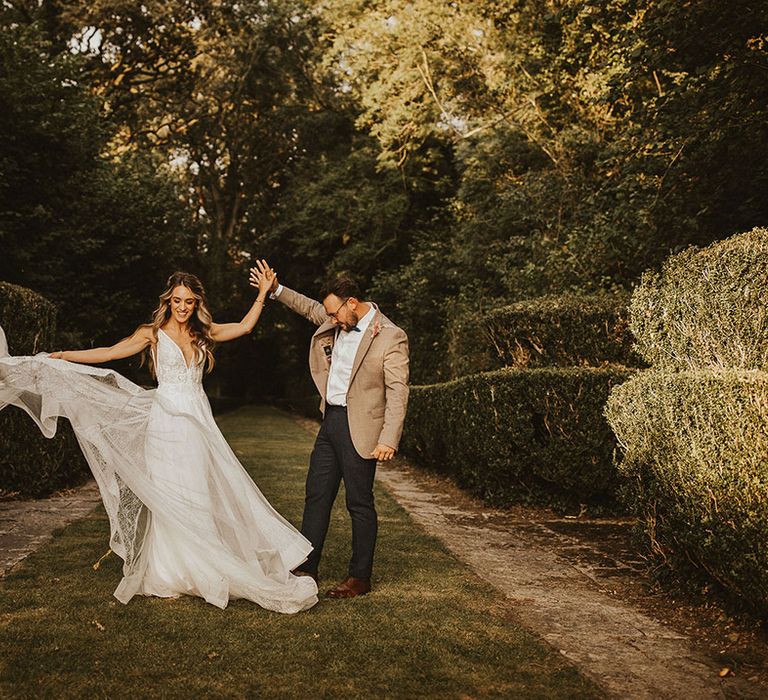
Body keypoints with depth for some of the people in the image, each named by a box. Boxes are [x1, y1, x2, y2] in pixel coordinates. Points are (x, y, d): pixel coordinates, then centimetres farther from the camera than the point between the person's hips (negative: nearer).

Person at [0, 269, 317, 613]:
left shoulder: (202, 333, 11)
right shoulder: (153, 333, 2)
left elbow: (244, 326, 13)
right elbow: (109, 353, -2)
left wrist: (263, 293, 10)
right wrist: (62, 357, -9)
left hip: (198, 421, 3)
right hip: (167, 421, -3)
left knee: (202, 492, 3)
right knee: (169, 496, -1)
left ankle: (200, 571, 13)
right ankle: (168, 574, 8)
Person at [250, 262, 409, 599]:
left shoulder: (391, 337, -13)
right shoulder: (337, 322, 8)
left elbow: (398, 392, -16)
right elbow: (310, 308, 30)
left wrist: (389, 439, -22)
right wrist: (275, 289, 21)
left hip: (359, 428, -8)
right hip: (330, 421, 8)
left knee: (359, 504, 2)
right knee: (316, 495, 11)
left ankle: (360, 578, 15)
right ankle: (306, 569, 21)